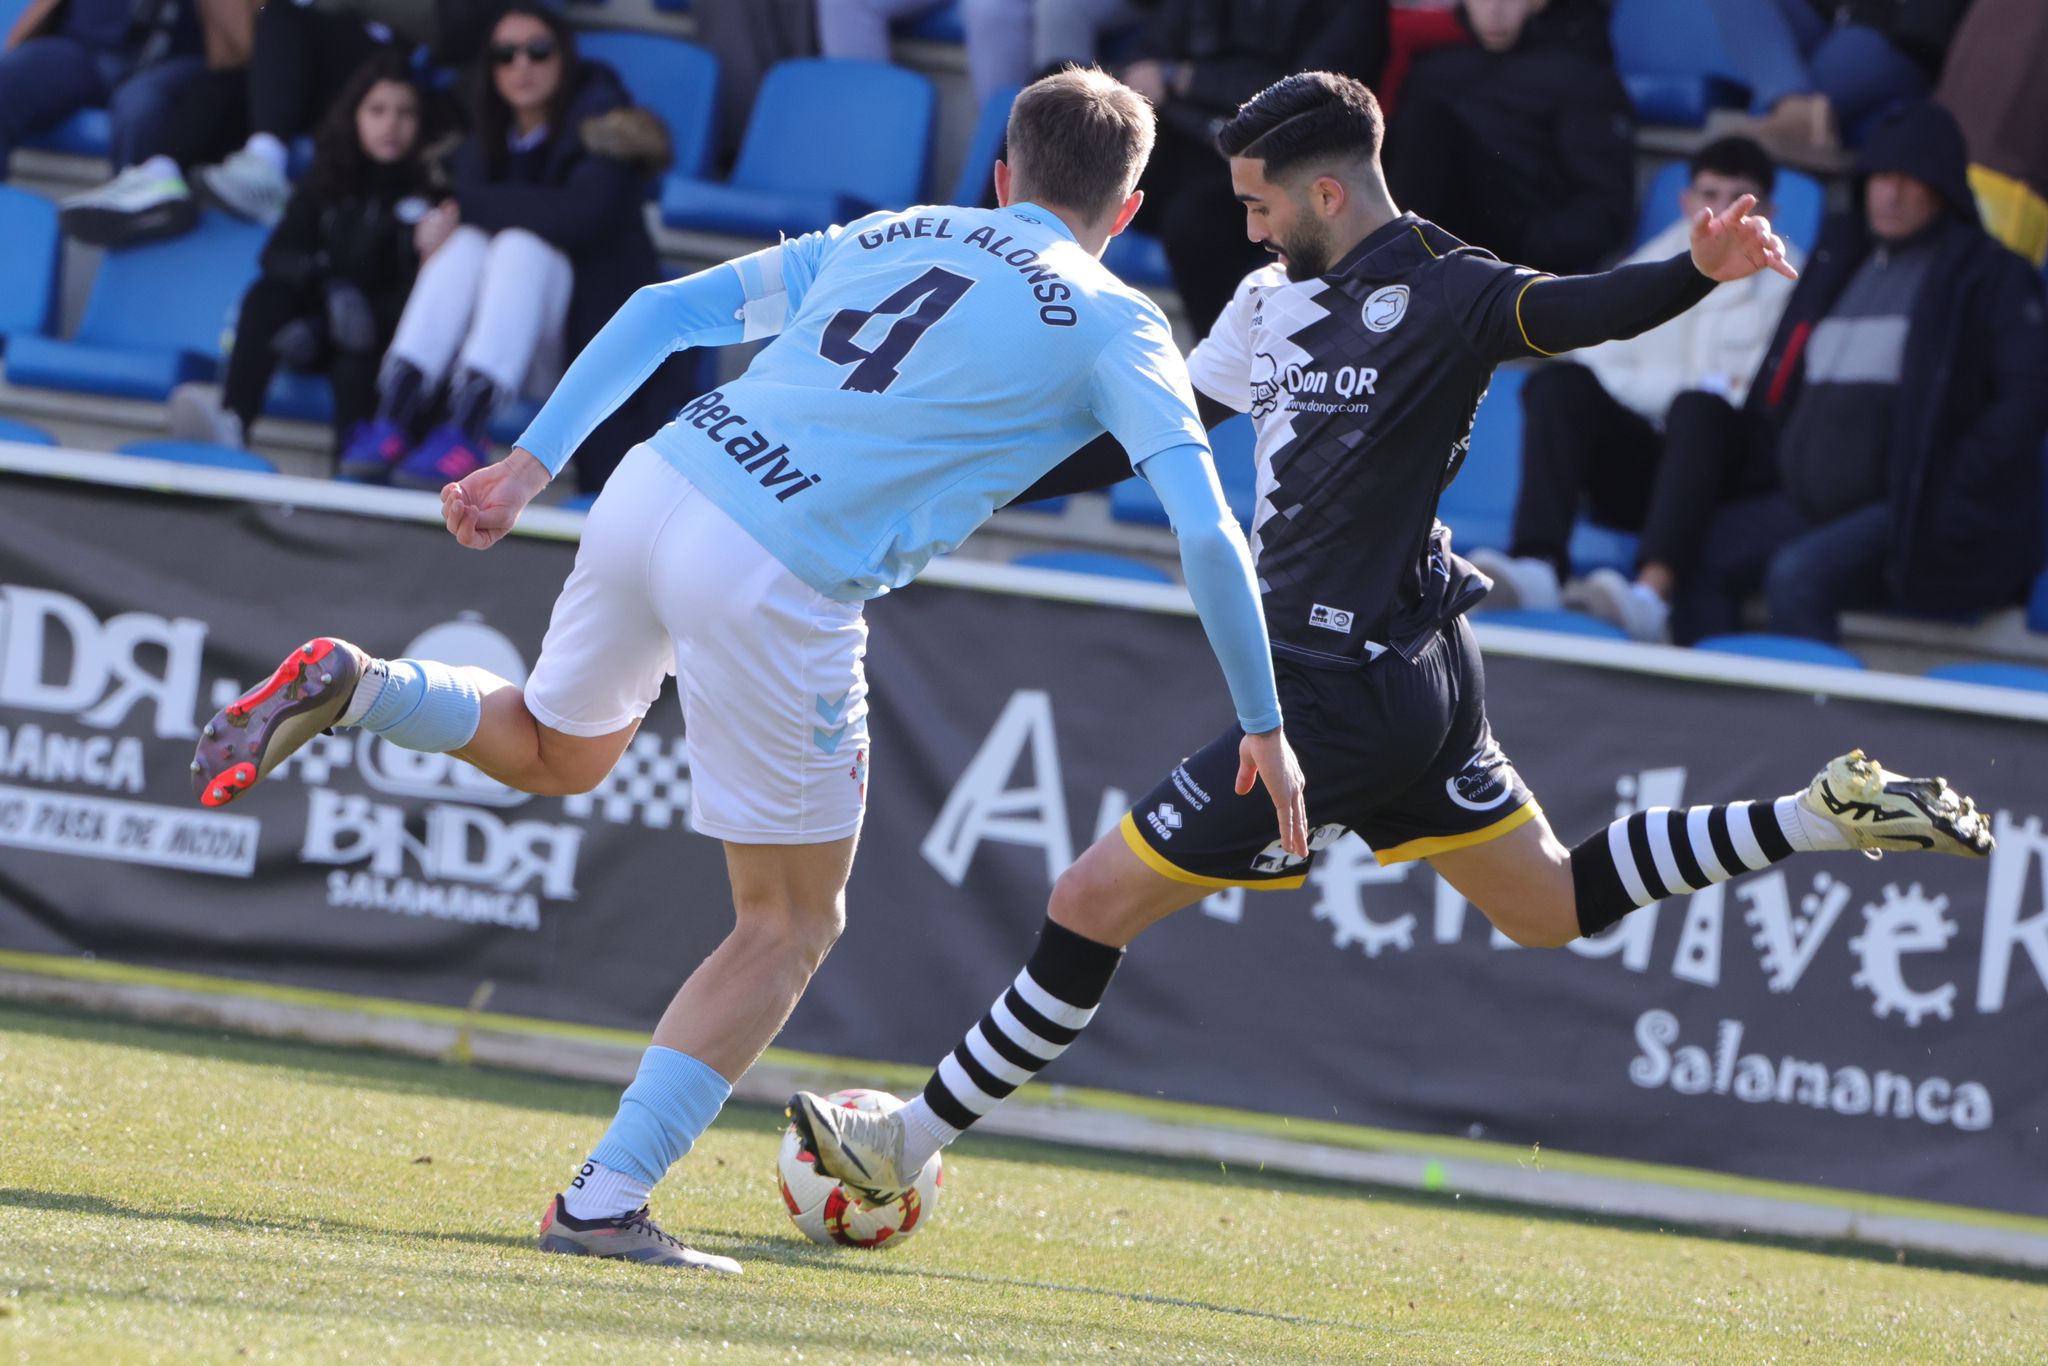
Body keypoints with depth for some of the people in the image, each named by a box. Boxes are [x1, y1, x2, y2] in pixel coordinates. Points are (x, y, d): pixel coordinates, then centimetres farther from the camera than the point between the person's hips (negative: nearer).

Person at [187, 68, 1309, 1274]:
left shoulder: (885, 236, 22)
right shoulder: (1113, 325, 6)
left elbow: (664, 310, 18)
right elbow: (1209, 532, -3)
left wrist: (532, 466, 18)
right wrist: (1265, 725, 4)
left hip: (654, 490, 6)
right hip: (777, 585, -6)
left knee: (555, 753, 34)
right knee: (793, 923, 11)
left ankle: (351, 689, 8)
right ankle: (607, 1201, 4)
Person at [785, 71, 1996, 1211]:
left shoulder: (1434, 295, -14)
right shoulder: (1277, 297, 11)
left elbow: (1576, 311, -30)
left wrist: (1699, 272, -49)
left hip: (1346, 693, -10)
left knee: (1096, 904, -4)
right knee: (1555, 906, 20)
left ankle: (912, 1146, 5)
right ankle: (1826, 818, 19)